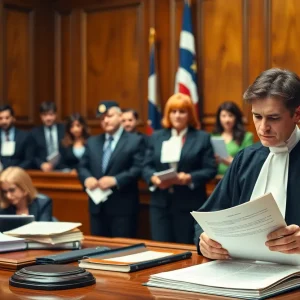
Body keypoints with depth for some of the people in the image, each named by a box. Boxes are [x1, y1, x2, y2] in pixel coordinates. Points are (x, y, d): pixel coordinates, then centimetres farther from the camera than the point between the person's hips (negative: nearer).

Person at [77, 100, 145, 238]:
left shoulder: (135, 141, -1)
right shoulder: (92, 142, 16)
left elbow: (138, 168, -11)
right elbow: (82, 166, 15)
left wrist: (115, 180, -21)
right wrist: (87, 178, -8)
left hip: (123, 207, -5)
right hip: (97, 206, 5)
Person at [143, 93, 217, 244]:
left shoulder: (202, 138, 3)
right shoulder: (156, 137, 13)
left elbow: (210, 169, -3)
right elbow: (146, 166, 9)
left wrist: (189, 178, -19)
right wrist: (154, 178, -13)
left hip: (189, 205, -3)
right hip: (160, 204, 3)